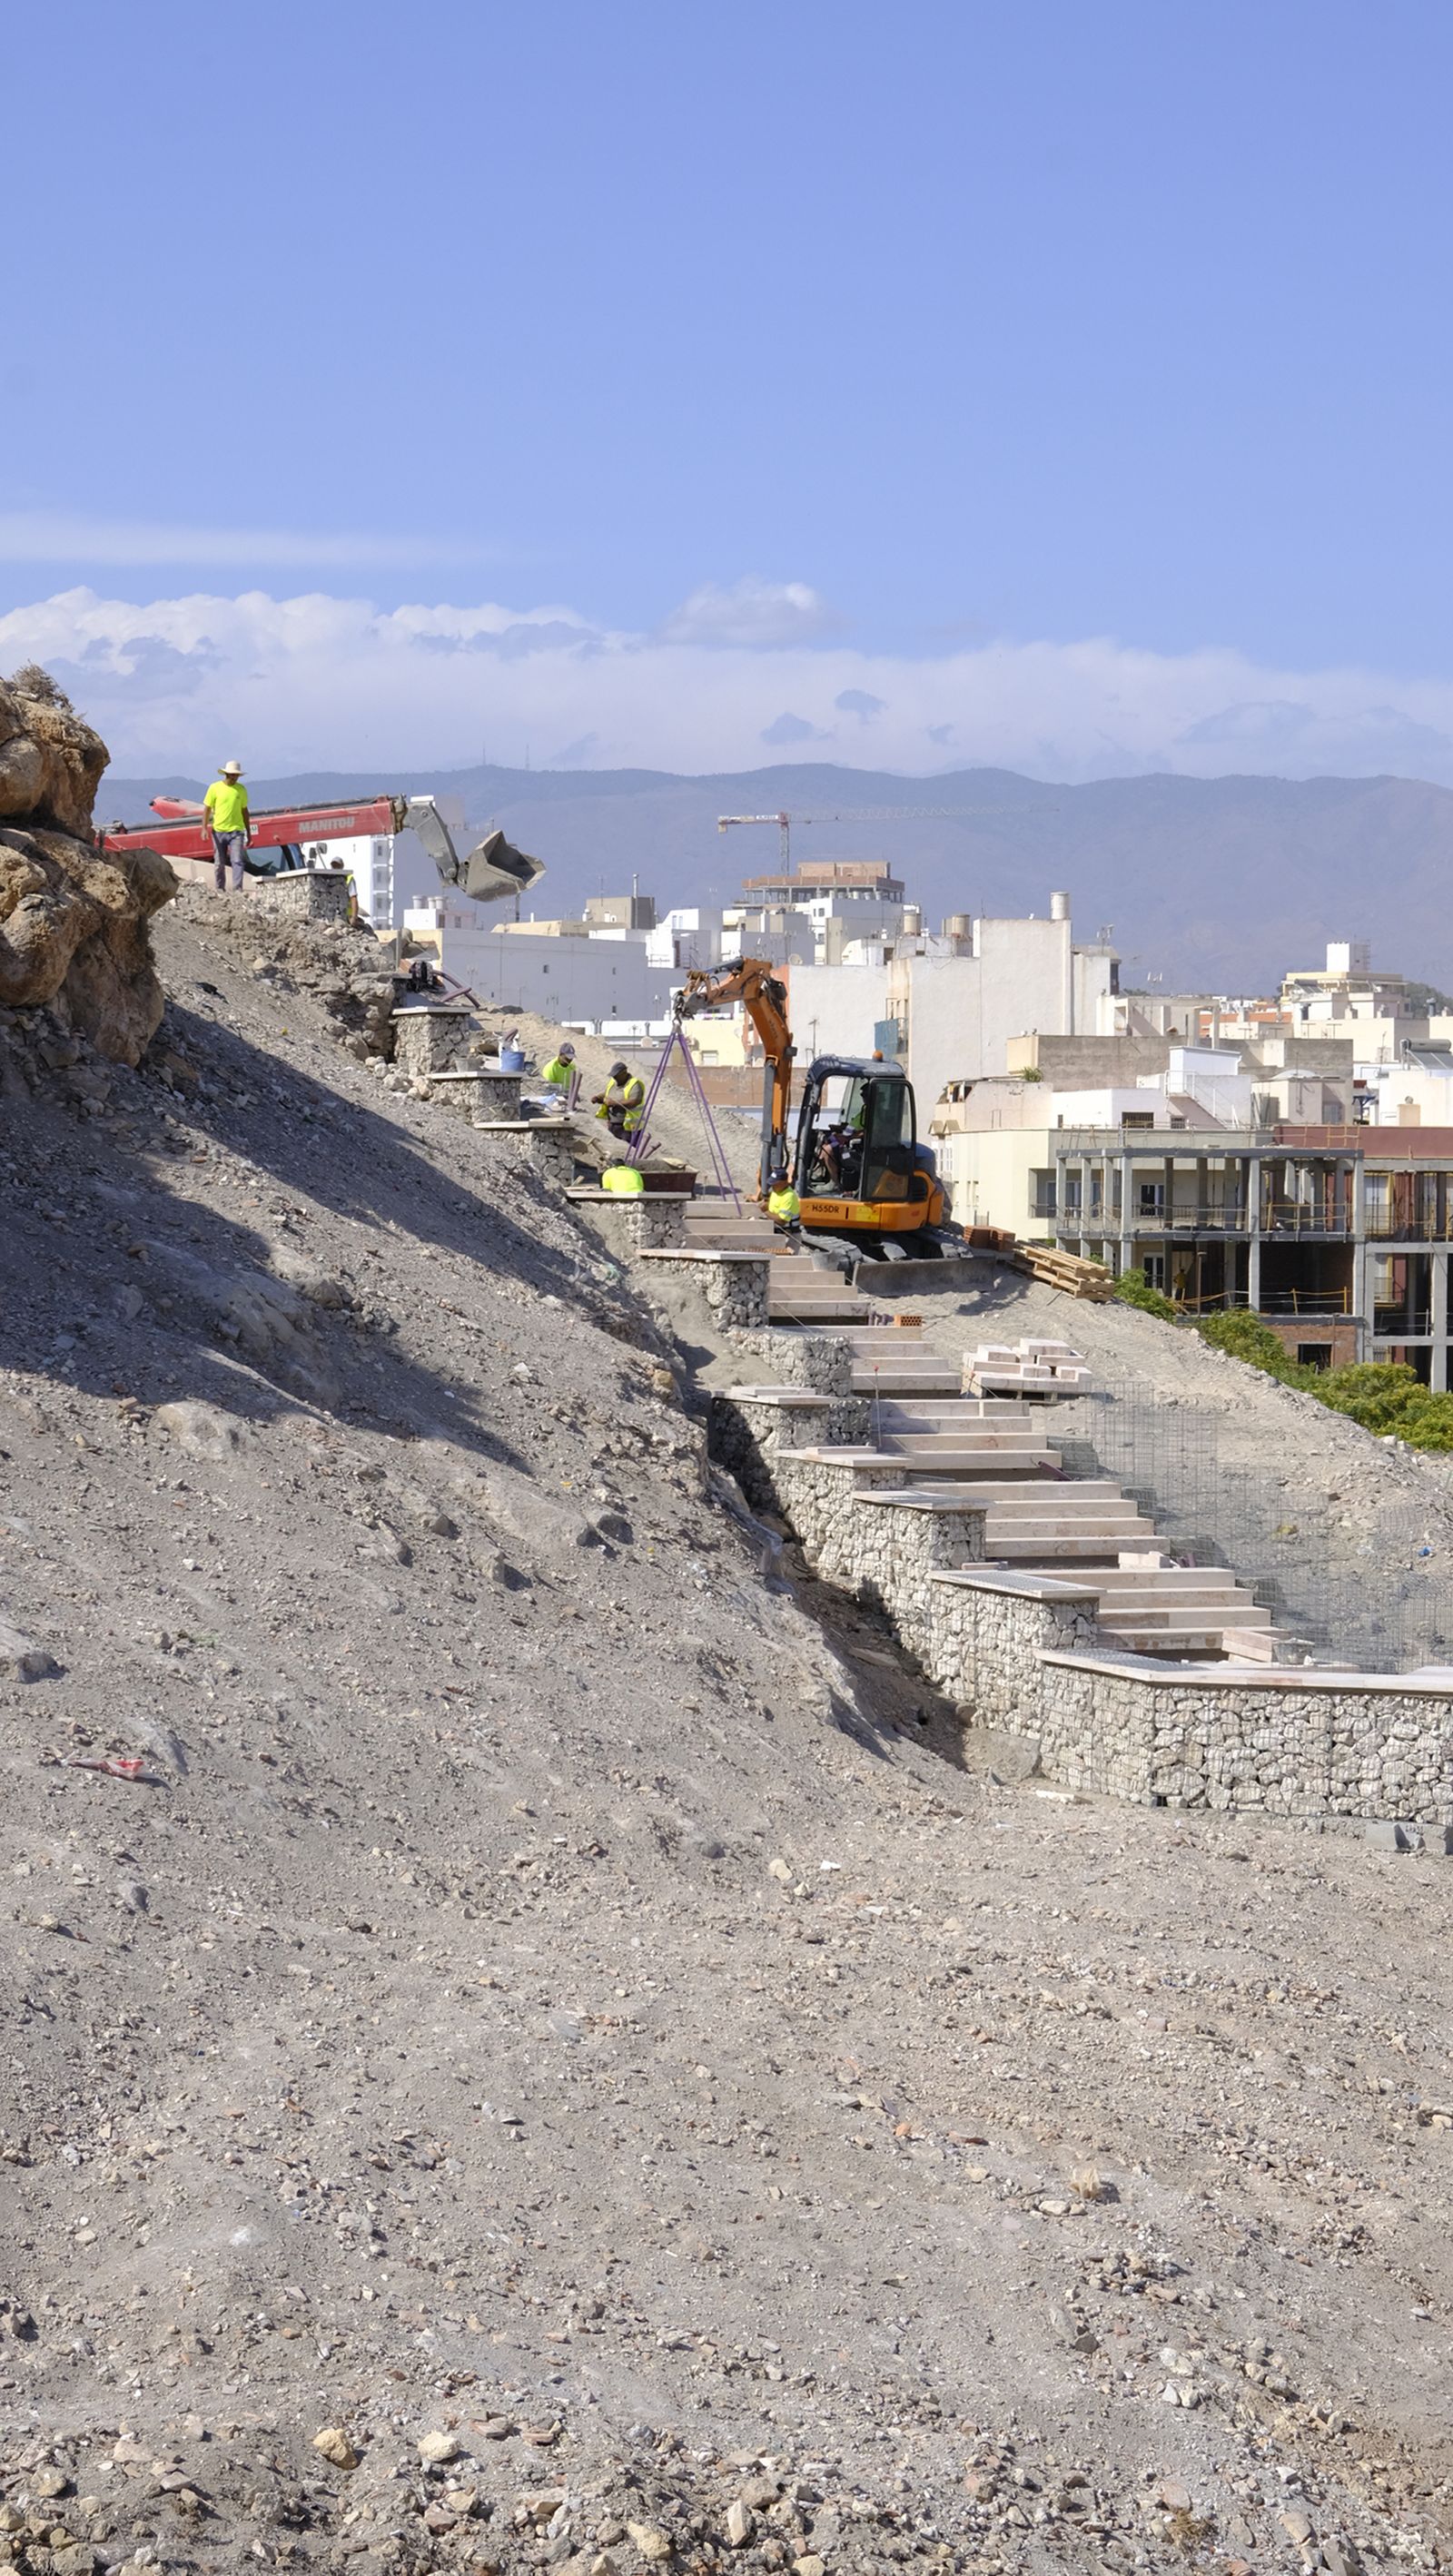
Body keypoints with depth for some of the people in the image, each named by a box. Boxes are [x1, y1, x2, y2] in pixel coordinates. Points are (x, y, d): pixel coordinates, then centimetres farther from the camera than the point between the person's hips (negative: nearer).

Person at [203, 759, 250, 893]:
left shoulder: (241, 789, 5)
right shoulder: (215, 788, -1)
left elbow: (244, 811, 13)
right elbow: (207, 808, 2)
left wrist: (249, 832, 14)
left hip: (236, 831, 1)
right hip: (218, 831, -1)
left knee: (237, 861, -9)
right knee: (219, 863, 5)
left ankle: (237, 889, -9)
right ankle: (220, 890, 16)